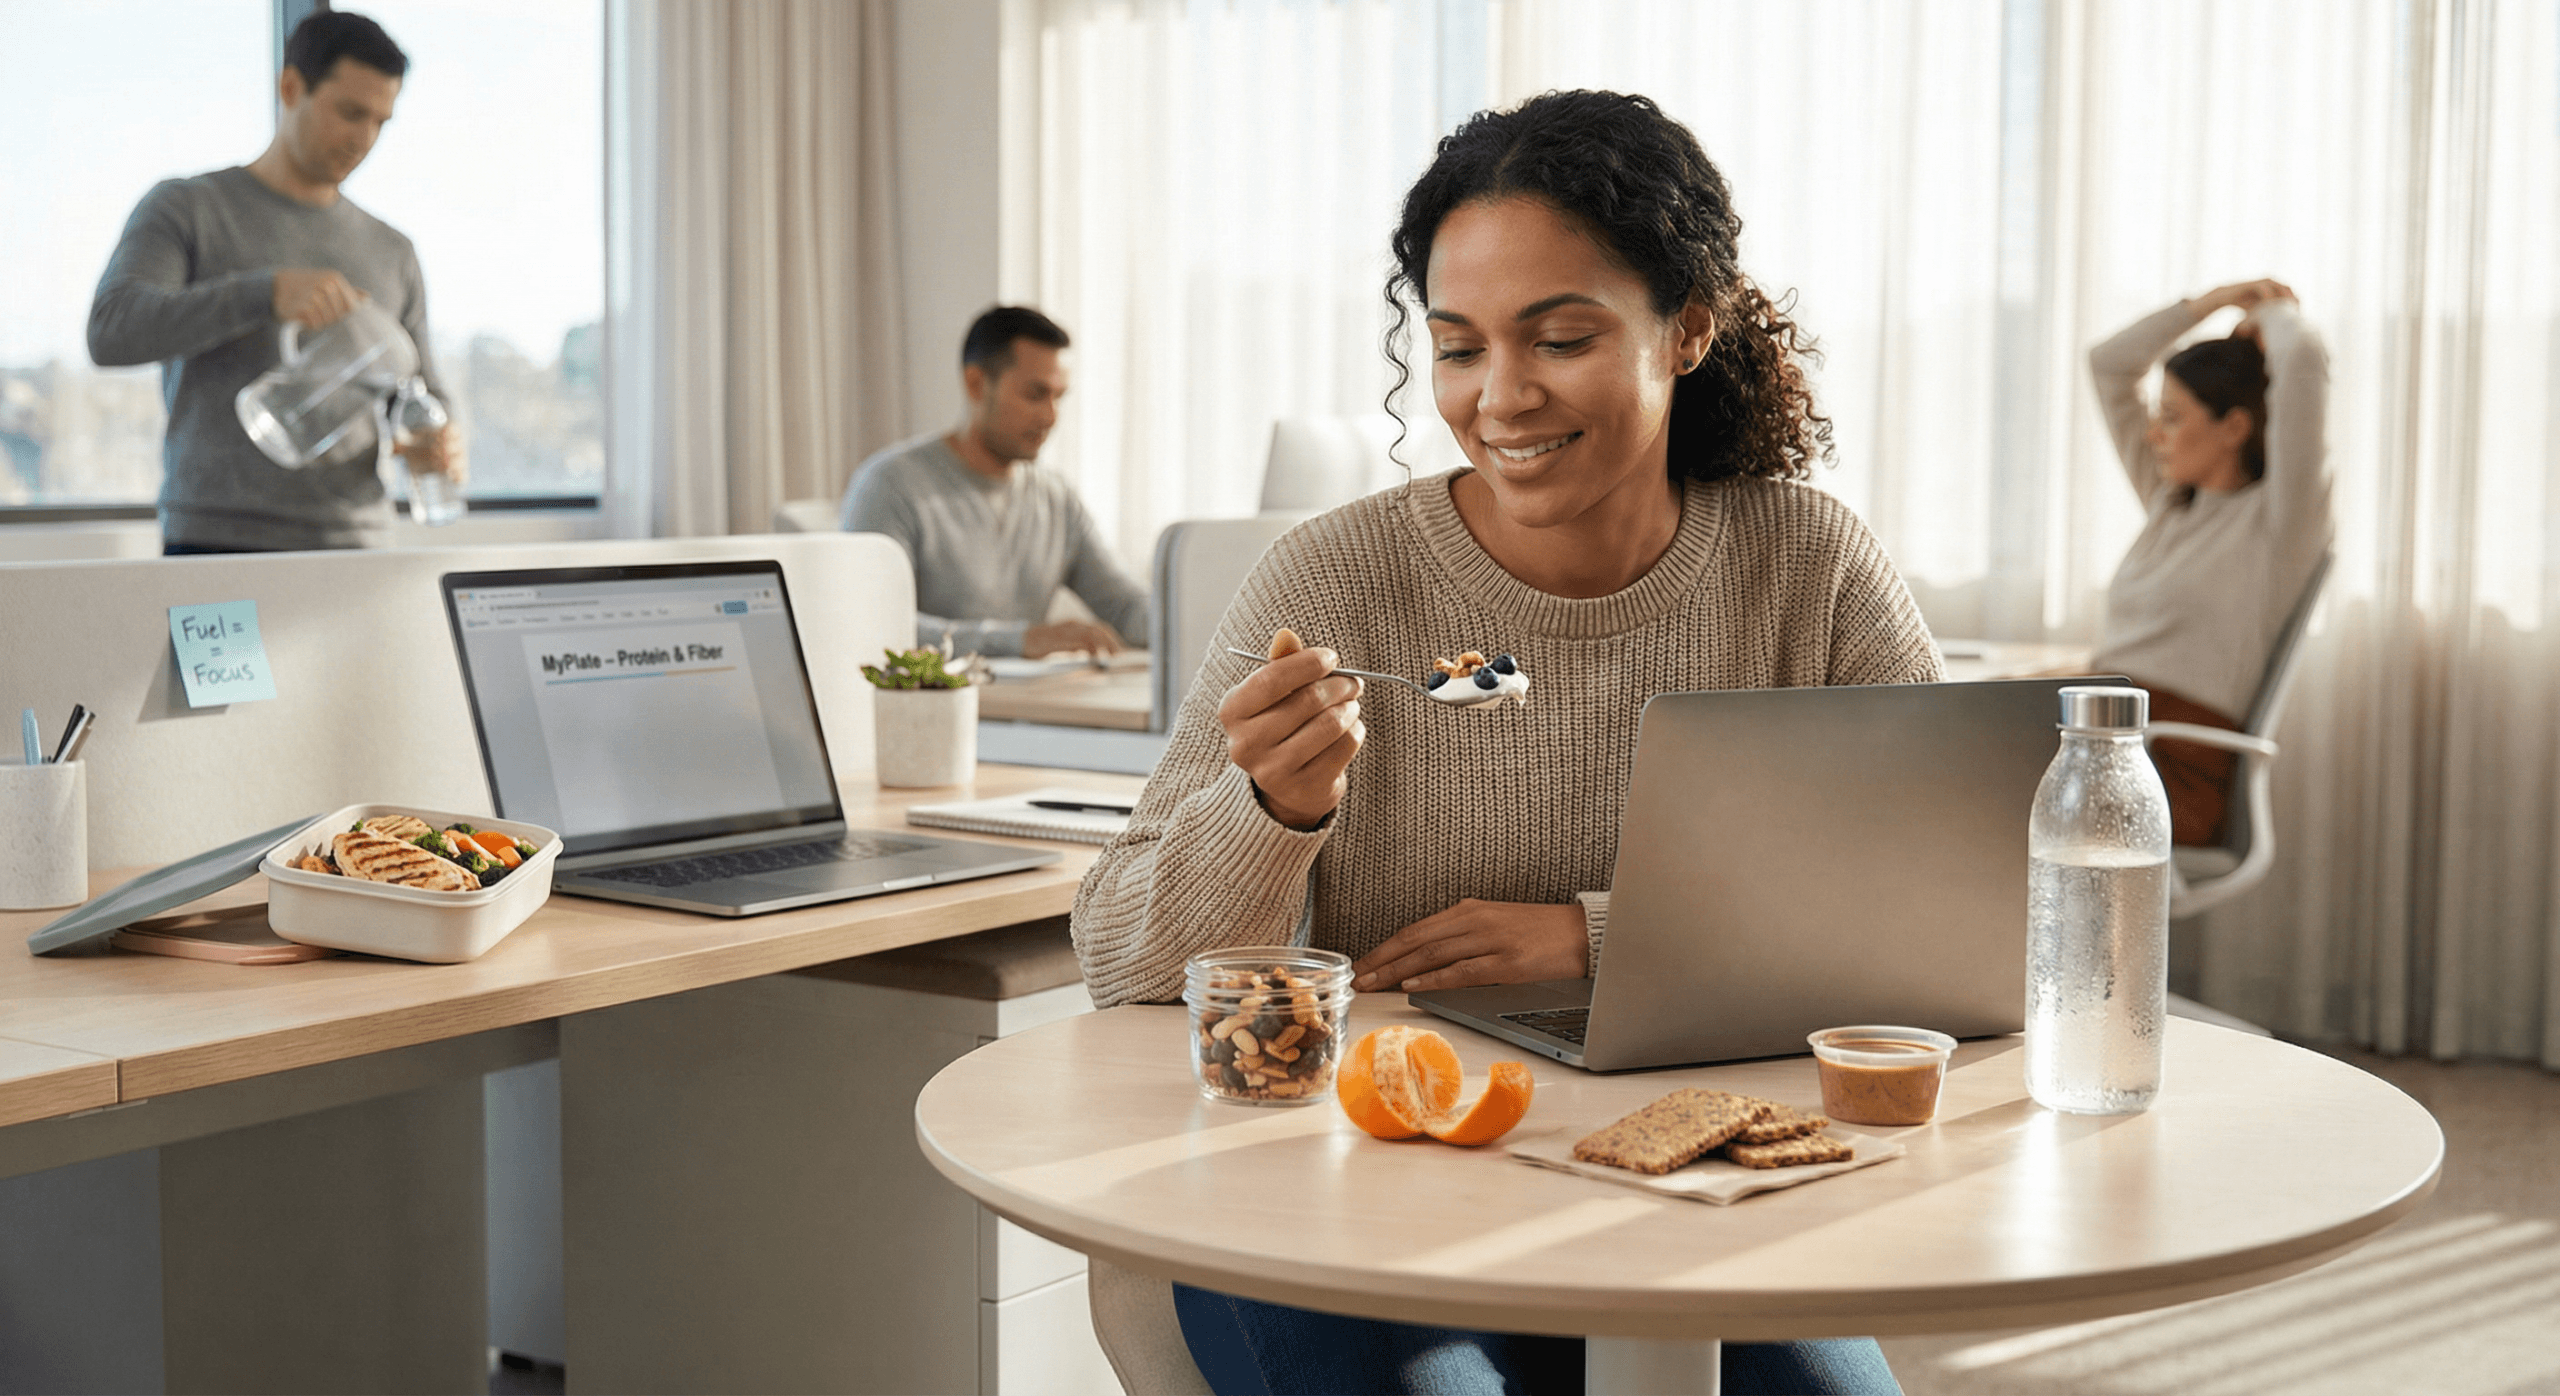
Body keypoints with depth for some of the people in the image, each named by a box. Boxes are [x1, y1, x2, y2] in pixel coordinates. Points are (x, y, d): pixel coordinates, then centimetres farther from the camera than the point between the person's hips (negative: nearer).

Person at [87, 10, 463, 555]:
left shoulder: (391, 253, 16)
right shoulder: (185, 210, 4)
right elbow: (112, 331, -13)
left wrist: (440, 448, -7)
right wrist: (270, 290, -26)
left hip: (355, 541, 4)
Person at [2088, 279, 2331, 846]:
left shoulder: (2279, 518, -1)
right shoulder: (2168, 501, 22)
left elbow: (2302, 360, -14)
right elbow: (2109, 364, 29)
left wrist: (2273, 313, 7)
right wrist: (2214, 301, 23)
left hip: (2172, 775, -7)